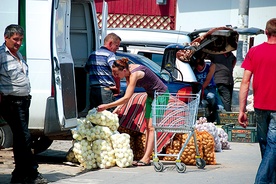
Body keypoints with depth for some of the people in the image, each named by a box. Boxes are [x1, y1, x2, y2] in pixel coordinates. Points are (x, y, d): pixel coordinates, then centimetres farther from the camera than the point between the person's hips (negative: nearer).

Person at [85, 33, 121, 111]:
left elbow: (87, 69, 30)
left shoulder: (92, 54, 17)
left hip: (93, 90, 7)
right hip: (106, 90, -7)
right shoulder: (110, 55, -8)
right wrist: (118, 88, -8)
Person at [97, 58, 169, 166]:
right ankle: (146, 156, 6)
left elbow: (126, 98, -33)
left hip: (160, 94, -10)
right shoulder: (128, 72, -3)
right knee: (148, 127, 6)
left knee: (151, 127, -12)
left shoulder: (134, 74, -29)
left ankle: (146, 159, -15)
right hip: (151, 95, 10)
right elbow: (127, 96, 4)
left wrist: (106, 106, -33)